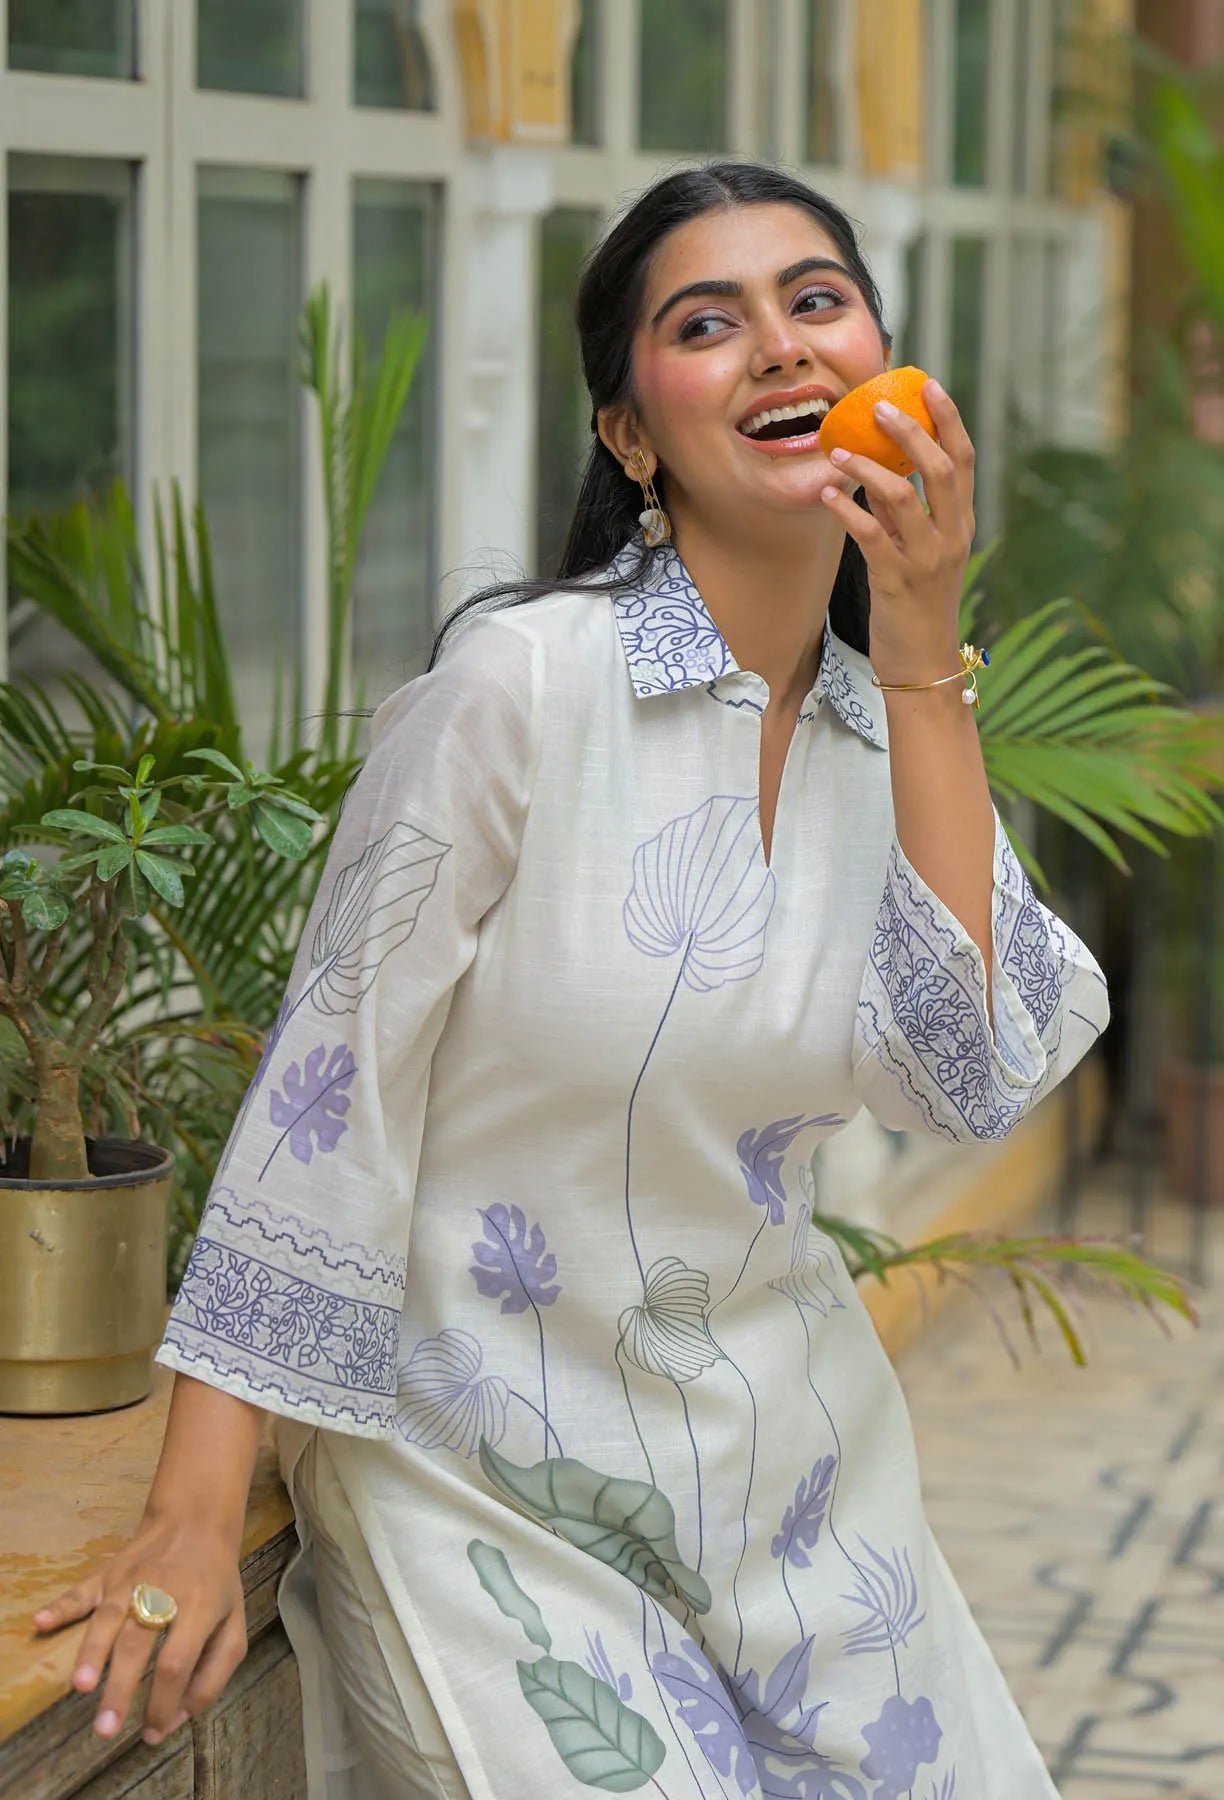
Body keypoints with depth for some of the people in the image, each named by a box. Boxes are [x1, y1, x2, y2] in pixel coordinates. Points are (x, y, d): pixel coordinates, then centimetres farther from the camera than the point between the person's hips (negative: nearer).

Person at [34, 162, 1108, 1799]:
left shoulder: (894, 722, 1)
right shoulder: (528, 679, -17)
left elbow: (974, 1076, -12)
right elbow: (333, 1082, -16)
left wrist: (923, 655, -16)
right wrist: (192, 1529, -19)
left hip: (787, 1446, 6)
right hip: (491, 1480, -6)